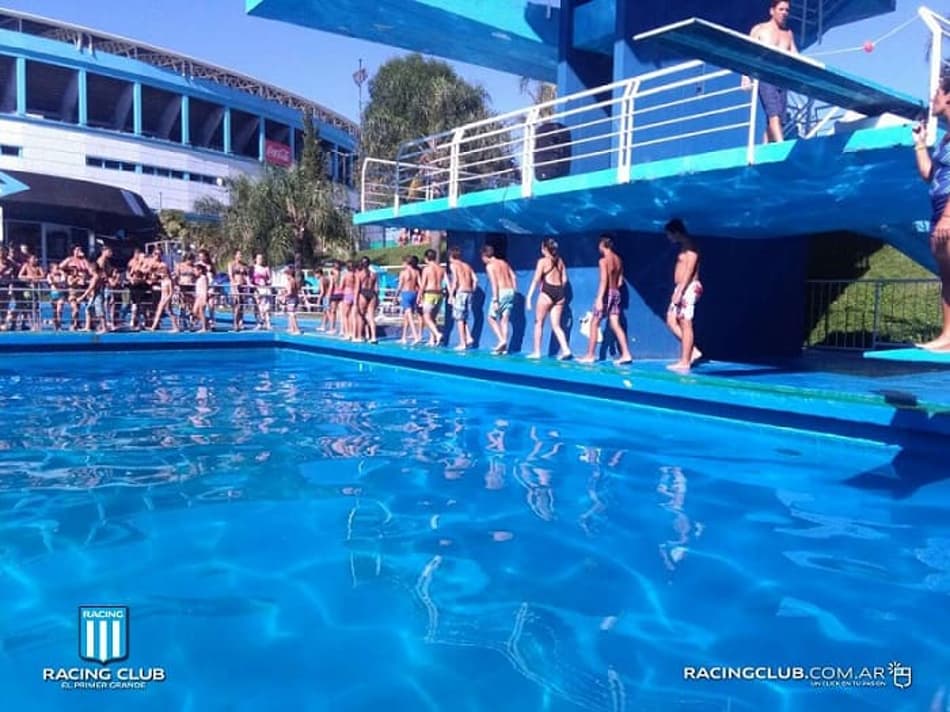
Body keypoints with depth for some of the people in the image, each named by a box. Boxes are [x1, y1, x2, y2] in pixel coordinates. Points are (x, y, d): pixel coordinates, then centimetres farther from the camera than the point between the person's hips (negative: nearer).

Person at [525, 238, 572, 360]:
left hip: (547, 292, -5)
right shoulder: (560, 261, 13)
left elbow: (536, 279, -8)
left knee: (539, 323, 8)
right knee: (556, 325, 8)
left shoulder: (543, 261, -2)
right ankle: (566, 349, -7)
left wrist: (529, 296, -8)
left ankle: (537, 352, 10)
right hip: (560, 293, 5)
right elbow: (564, 279, 11)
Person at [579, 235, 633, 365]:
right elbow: (620, 282, 13)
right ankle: (626, 354, -3)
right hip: (616, 293, 7)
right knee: (615, 325, 5)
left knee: (594, 323, 3)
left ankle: (590, 356, 6)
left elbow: (604, 281, -21)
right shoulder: (618, 259, 11)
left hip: (607, 294, -7)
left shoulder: (603, 260, -13)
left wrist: (599, 298, -23)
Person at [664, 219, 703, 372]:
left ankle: (685, 362, -7)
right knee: (671, 321, 10)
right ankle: (693, 351, 11)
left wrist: (679, 291, -24)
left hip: (688, 288, -10)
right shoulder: (683, 247, 18)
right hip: (681, 288, 10)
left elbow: (689, 271, -19)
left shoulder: (690, 246, -11)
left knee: (685, 324, -9)